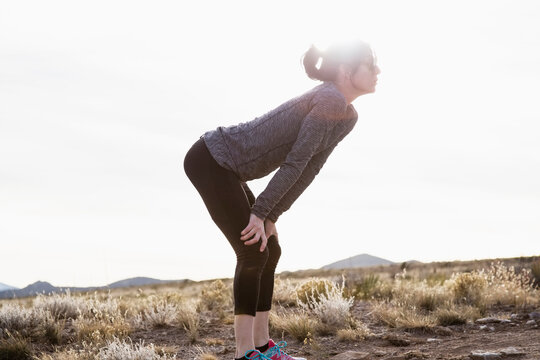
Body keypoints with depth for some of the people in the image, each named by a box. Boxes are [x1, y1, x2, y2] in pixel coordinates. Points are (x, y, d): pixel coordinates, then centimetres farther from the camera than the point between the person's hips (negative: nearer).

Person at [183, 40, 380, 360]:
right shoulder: (329, 100, -21)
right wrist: (262, 212, -17)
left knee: (269, 252, 10)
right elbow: (295, 162, -21)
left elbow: (310, 169, 6)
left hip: (224, 167, 10)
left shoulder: (347, 117, 8)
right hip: (210, 160, -10)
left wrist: (270, 215, 2)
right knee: (253, 253, -9)